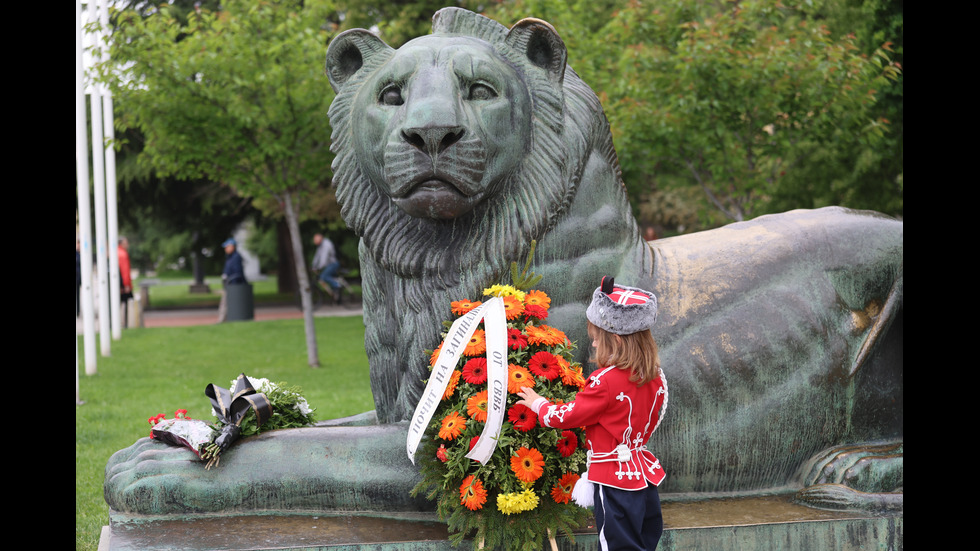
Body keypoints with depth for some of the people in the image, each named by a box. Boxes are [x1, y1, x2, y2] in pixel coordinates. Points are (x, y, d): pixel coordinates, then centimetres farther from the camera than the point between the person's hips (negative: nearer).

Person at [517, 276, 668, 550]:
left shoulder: (605, 381, -21)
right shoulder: (655, 377, 1)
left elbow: (565, 416, -10)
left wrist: (537, 403, 7)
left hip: (615, 482, -8)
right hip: (644, 477, 8)